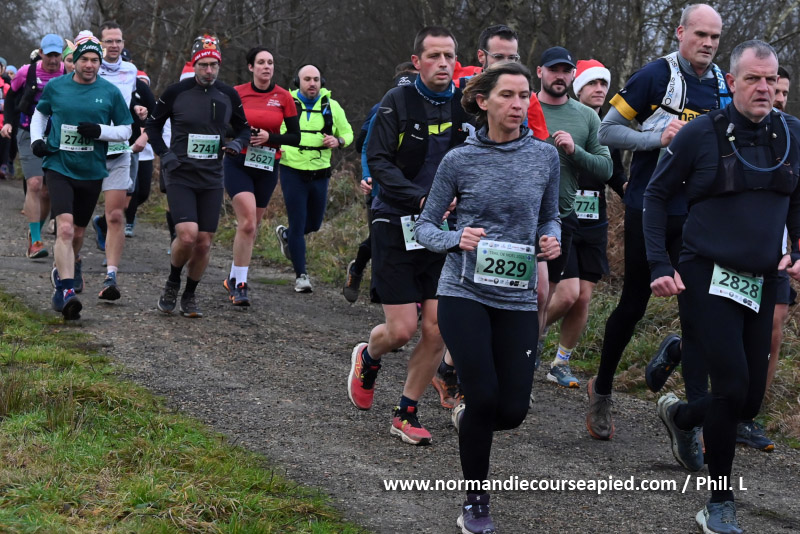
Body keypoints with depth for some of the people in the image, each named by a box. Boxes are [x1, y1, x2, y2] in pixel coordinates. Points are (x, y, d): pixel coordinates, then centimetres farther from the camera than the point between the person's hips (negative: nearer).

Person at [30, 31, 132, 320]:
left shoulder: (110, 92, -1)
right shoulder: (55, 87, 1)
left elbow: (125, 130, 5)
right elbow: (40, 113, 19)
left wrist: (100, 131, -13)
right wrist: (37, 138, 2)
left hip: (91, 173, 2)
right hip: (59, 167, -2)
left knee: (78, 233, 13)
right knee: (65, 228, -19)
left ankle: (62, 273, 41)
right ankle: (66, 293, -24)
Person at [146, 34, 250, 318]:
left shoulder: (229, 95, 3)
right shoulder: (176, 92, -6)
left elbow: (243, 127, 16)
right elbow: (152, 124, 7)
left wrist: (237, 142, -5)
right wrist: (164, 154, -6)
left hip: (212, 178, 3)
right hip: (180, 175, -3)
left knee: (204, 243, 3)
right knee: (187, 235, -19)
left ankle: (189, 296, 23)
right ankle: (172, 284, 8)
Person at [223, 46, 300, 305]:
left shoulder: (283, 97, 1)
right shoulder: (238, 93, -2)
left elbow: (295, 137, 2)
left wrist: (269, 137, -13)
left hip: (267, 167, 3)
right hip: (238, 164, -3)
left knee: (251, 226, 10)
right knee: (248, 223, -18)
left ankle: (234, 279, 29)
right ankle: (239, 284, -10)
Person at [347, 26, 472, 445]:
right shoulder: (398, 102, -5)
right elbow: (378, 161, -10)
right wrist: (422, 199, -21)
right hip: (398, 226, -3)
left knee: (437, 331, -3)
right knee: (402, 330, -5)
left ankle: (406, 413, 15)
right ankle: (368, 358, 30)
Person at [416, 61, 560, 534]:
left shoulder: (545, 156, 2)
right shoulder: (459, 161, -3)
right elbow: (426, 227, 4)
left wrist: (552, 240, -6)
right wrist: (456, 241, -17)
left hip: (518, 297, 3)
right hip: (464, 293, -2)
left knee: (513, 410, -1)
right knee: (484, 395, -12)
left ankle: (468, 419, 37)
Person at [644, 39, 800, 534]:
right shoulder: (701, 134, -8)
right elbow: (656, 195, 1)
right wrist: (660, 264, -6)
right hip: (708, 279, -5)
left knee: (750, 400, 8)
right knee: (732, 386, -13)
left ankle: (679, 416, 41)